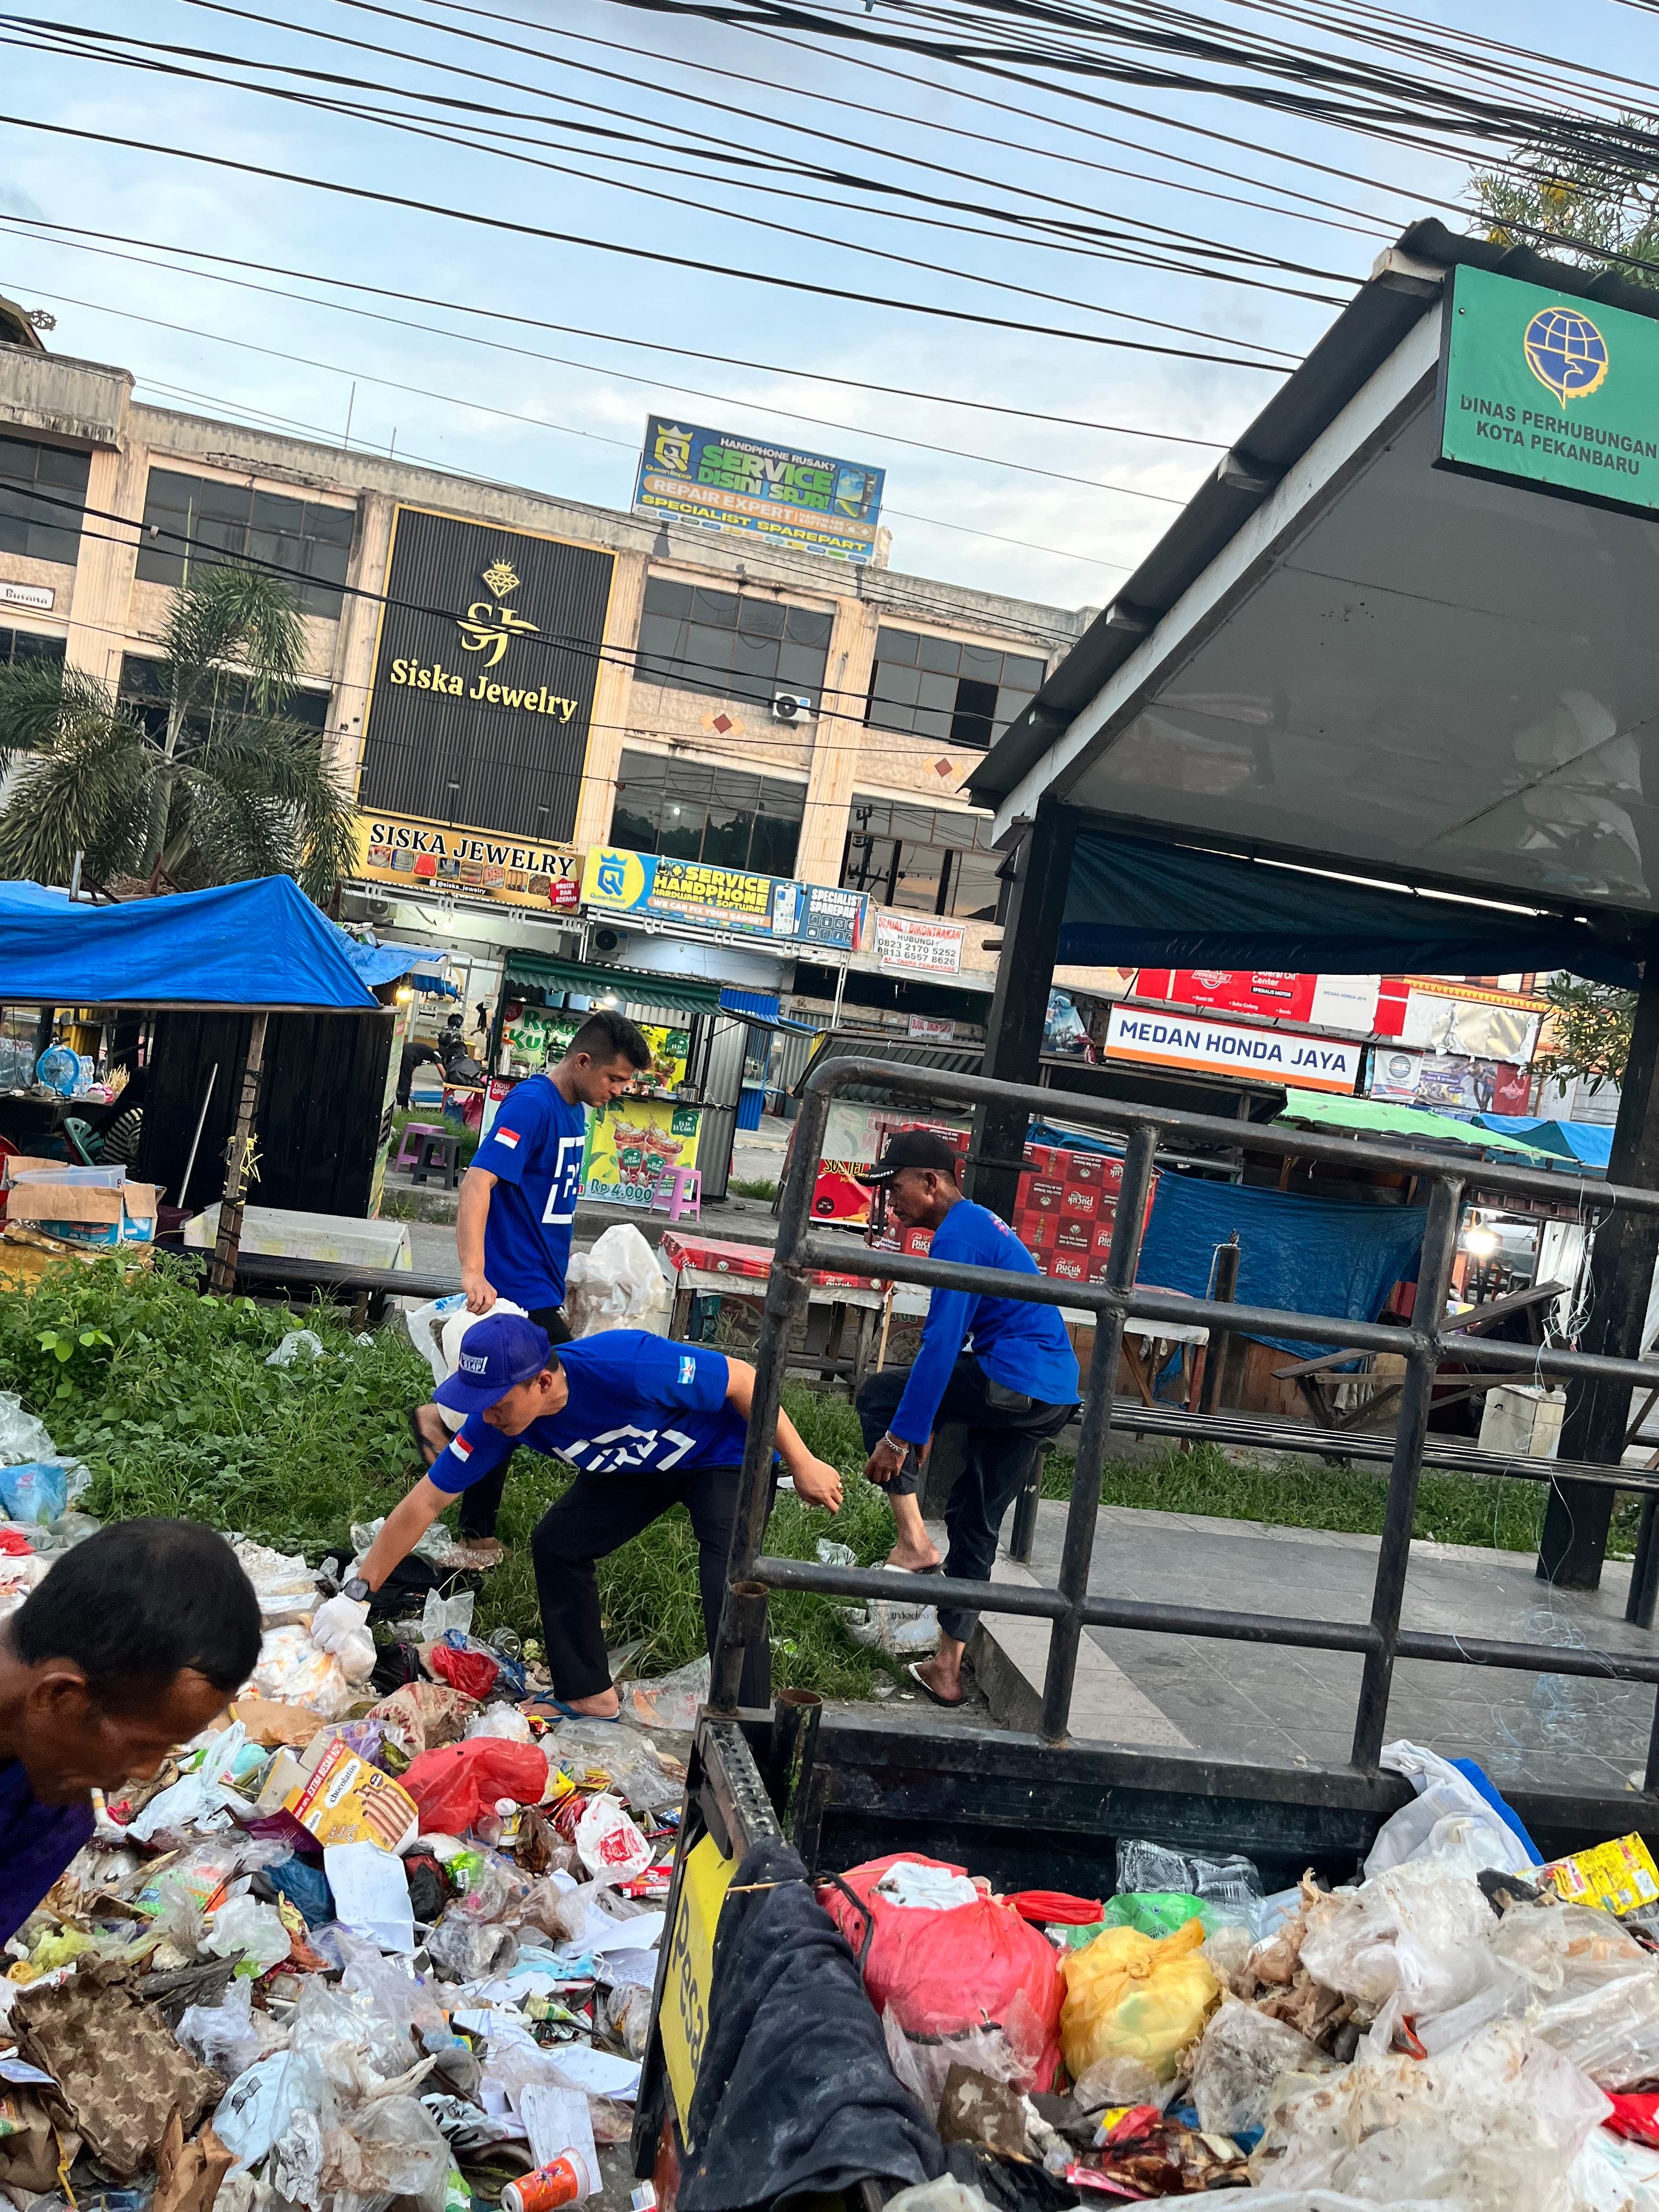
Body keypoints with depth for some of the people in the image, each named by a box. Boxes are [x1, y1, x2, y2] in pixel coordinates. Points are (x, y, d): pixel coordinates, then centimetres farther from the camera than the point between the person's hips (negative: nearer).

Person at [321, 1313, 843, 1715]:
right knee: (555, 1543, -3)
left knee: (729, 1595, -23)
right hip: (638, 1465, 6)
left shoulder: (628, 1366, -42)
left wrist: (802, 1465, -22)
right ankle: (588, 1694, 15)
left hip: (724, 1455, -6)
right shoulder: (497, 1418, -23)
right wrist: (357, 1594, -16)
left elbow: (743, 1379, -29)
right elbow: (424, 1504, -15)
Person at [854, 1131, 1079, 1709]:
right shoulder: (979, 1224, 20)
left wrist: (901, 1435, -17)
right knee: (975, 1525, 16)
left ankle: (913, 1541, -3)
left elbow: (941, 1343, -19)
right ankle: (947, 1671, 23)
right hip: (1054, 1396, 10)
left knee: (877, 1395, 1)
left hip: (1014, 1379, -10)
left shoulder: (958, 1235, -12)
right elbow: (951, 1332, 26)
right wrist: (920, 1423, 30)